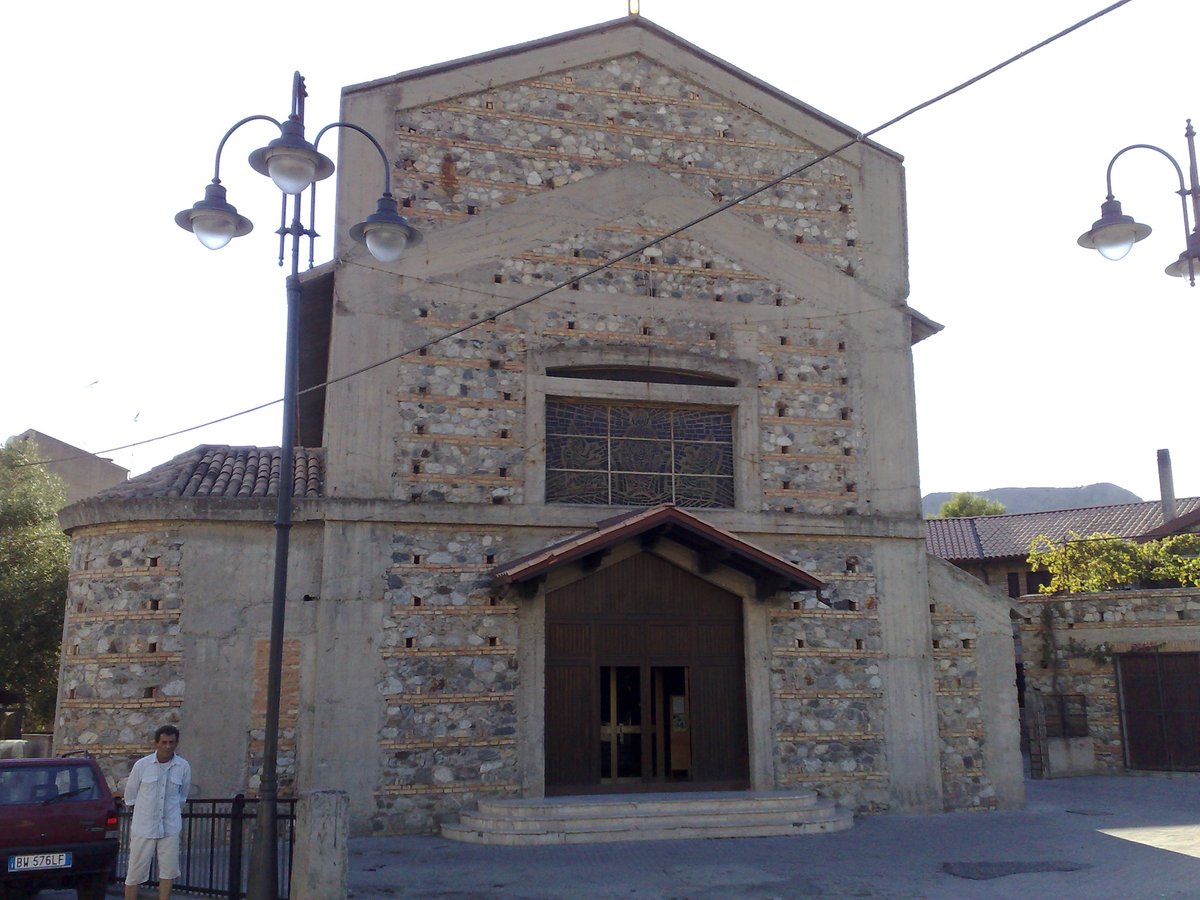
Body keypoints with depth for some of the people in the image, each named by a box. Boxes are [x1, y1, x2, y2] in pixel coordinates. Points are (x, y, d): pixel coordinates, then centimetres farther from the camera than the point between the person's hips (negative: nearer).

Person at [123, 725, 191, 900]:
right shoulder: (141, 765, -8)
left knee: (169, 871, 4)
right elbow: (130, 795, 7)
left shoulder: (183, 767, -3)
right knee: (135, 872, 3)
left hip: (170, 827, 2)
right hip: (144, 827, -2)